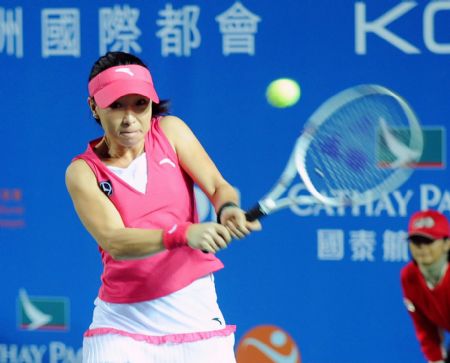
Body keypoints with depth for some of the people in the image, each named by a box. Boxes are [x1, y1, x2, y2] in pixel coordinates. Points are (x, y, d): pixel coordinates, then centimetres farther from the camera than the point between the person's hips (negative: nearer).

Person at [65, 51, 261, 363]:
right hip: (122, 320, -2)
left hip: (195, 314, 2)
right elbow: (114, 242, -20)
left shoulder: (170, 131, 3)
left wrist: (228, 209, -30)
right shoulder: (84, 171, -6)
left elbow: (218, 187, -6)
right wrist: (184, 234, -35)